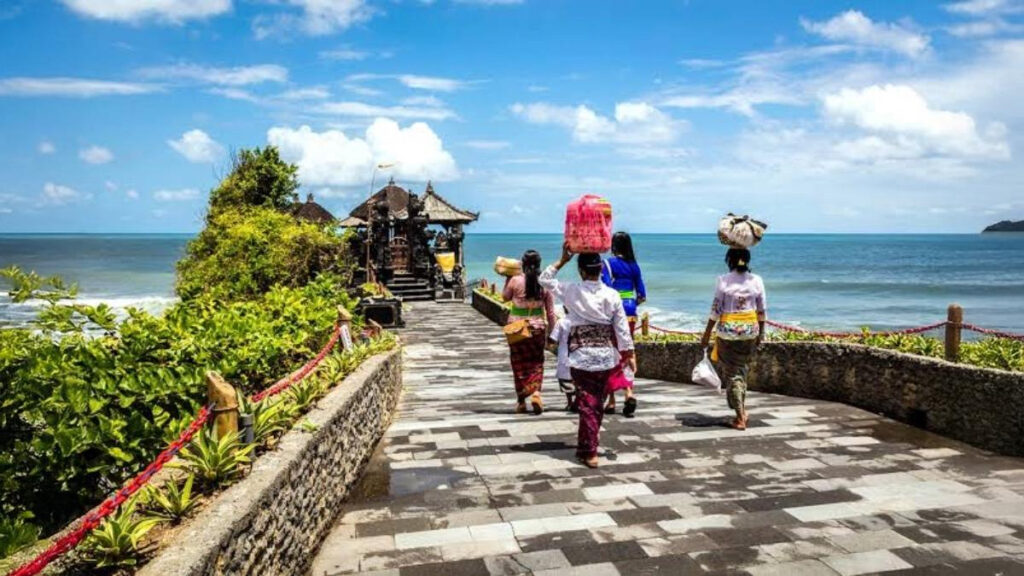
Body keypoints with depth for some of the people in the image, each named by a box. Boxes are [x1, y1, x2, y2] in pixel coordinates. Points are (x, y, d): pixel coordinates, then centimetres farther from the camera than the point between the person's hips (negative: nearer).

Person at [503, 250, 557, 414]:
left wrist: (507, 279, 16)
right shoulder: (544, 284, -6)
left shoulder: (515, 280, -11)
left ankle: (521, 401, 18)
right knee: (536, 362, 15)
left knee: (519, 363, 11)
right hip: (538, 328, 1)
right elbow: (550, 312, -2)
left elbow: (505, 297, 8)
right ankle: (536, 392, -6)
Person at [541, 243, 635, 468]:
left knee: (587, 403, 3)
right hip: (606, 356, 2)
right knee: (597, 402, 15)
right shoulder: (612, 295, -3)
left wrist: (562, 260, 7)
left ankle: (590, 452, 5)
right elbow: (622, 329, 0)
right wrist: (629, 354, 8)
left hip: (581, 356, -2)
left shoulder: (571, 291, -7)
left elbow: (545, 279, 7)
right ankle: (587, 446, 28)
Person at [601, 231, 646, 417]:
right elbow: (642, 296, 10)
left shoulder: (608, 263, -7)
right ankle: (629, 392, -3)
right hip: (631, 314, 5)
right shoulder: (634, 266, 8)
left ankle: (611, 401, 8)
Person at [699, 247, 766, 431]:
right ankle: (742, 410, 27)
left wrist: (707, 334, -1)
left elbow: (716, 309, -9)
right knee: (742, 369, 20)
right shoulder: (756, 280, -1)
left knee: (731, 372, 6)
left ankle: (740, 417, 6)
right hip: (750, 329, 3)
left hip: (728, 329, -3)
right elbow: (761, 310, 2)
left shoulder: (723, 280, -9)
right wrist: (761, 332, 14)